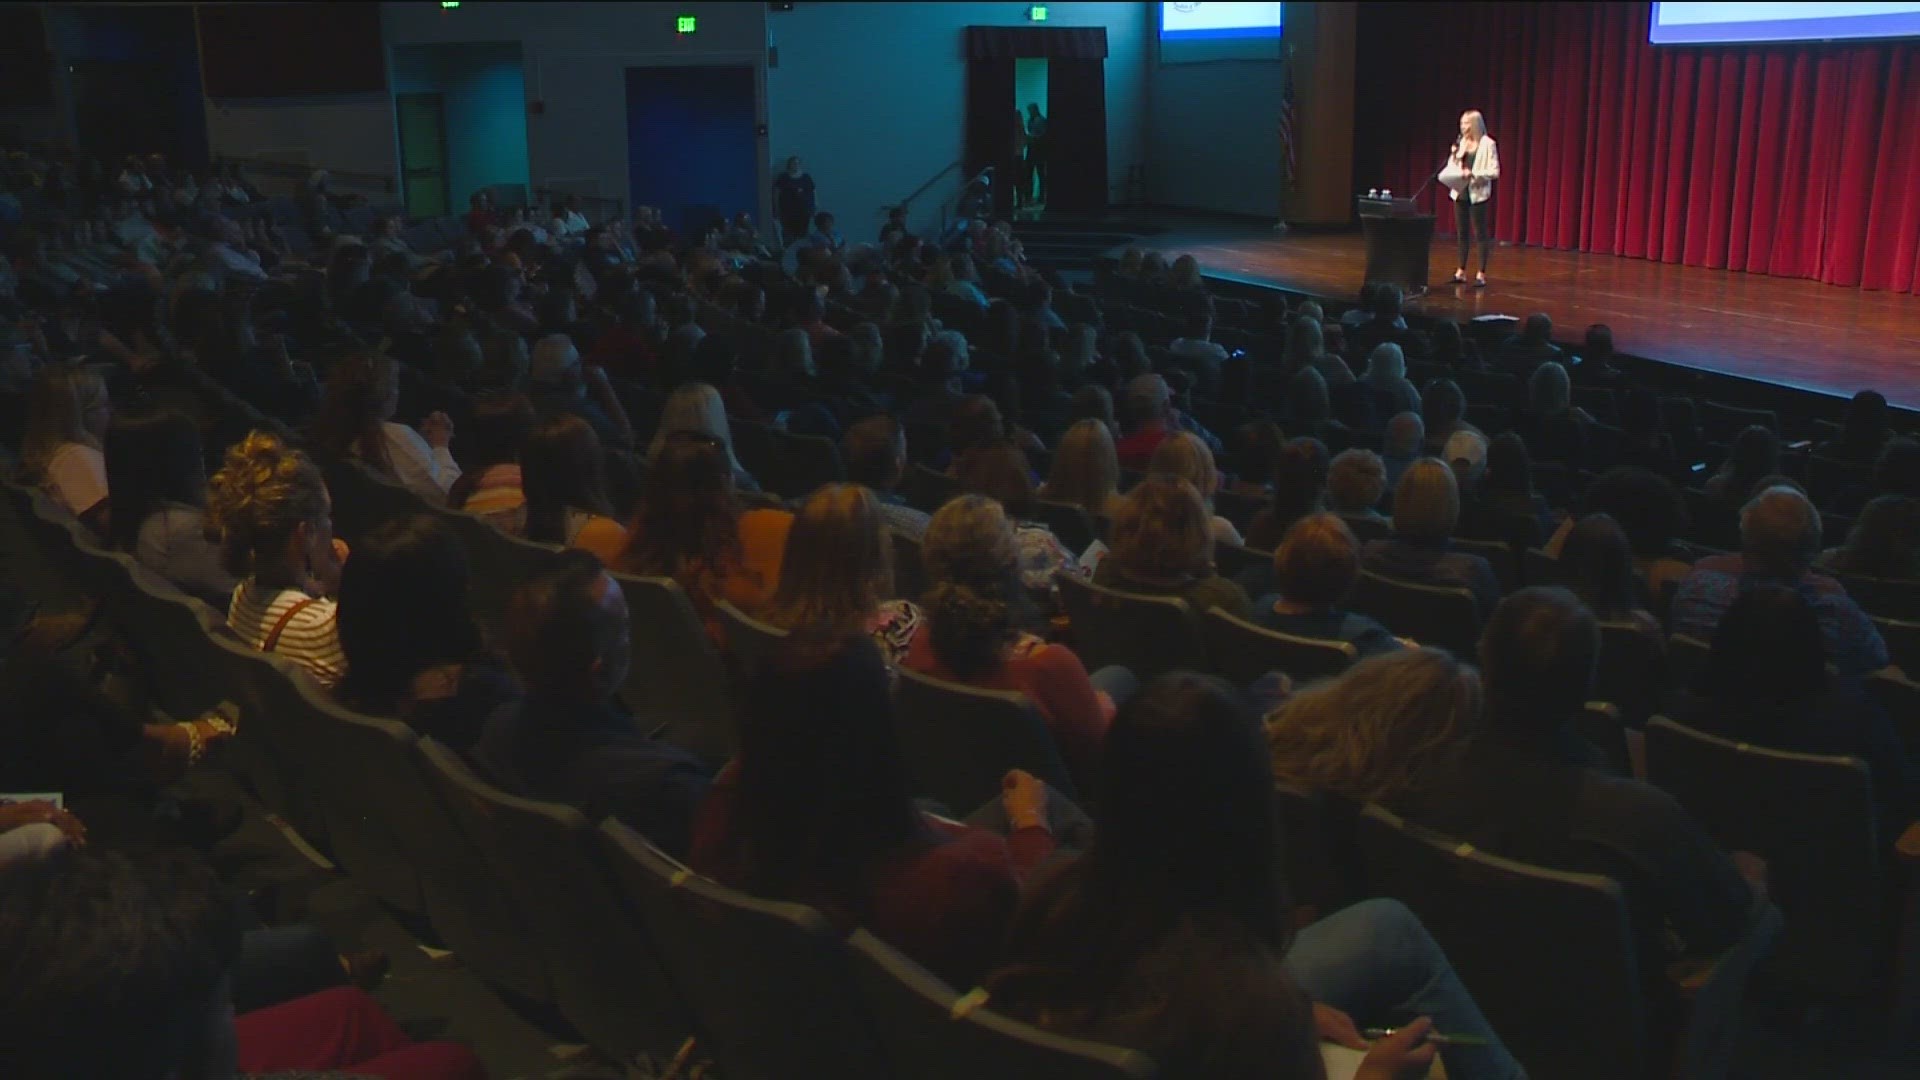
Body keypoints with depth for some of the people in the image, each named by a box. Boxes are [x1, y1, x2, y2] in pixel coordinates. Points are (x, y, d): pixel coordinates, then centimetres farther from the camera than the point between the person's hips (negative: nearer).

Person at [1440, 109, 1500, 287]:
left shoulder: (1487, 144, -7)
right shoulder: (1461, 143, 9)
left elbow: (1494, 172, -10)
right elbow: (1452, 168, 15)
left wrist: (1473, 174, -21)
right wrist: (1454, 156, -4)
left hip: (1478, 194, -6)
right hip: (1460, 192, 6)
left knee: (1481, 233, -2)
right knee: (1462, 233, 10)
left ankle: (1481, 274, 0)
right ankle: (1461, 272, 16)